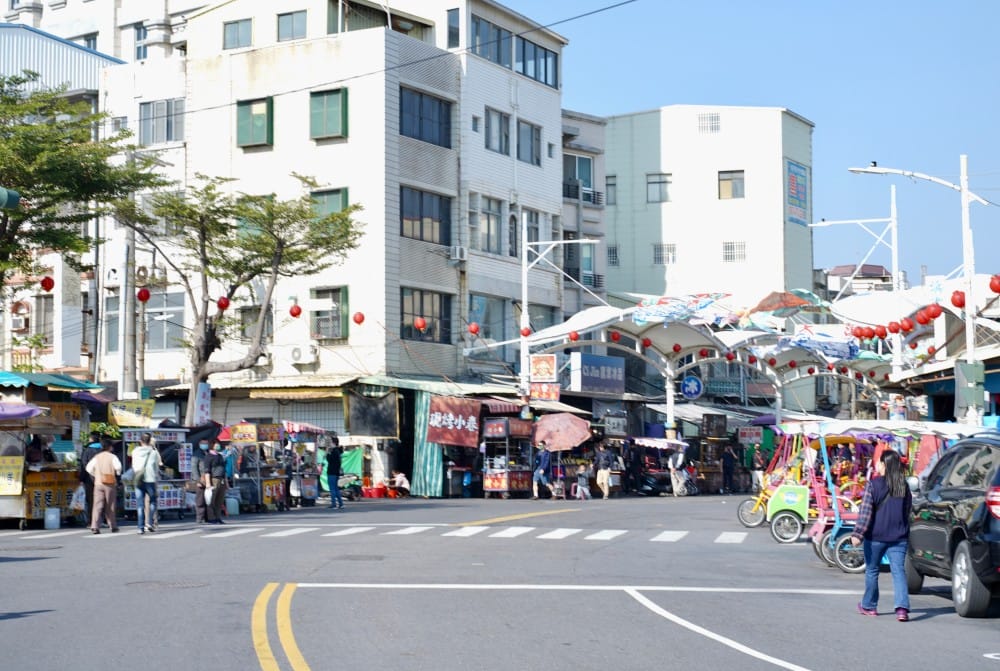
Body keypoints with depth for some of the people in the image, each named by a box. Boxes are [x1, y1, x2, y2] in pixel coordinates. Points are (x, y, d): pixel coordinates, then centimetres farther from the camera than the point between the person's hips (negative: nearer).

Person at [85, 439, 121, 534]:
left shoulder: (96, 457, 7)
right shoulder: (112, 457, -3)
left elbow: (89, 468, 1)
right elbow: (118, 466, -18)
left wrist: (95, 475, 13)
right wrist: (117, 474, 2)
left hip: (98, 483, 2)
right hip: (110, 484, -2)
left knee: (97, 505, -3)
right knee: (110, 506, 8)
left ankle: (95, 527, -15)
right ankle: (113, 527, 15)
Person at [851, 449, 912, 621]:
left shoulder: (873, 485, -10)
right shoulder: (903, 486, 6)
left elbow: (865, 512, -14)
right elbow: (908, 510, 15)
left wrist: (857, 534, -14)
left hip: (876, 536, -3)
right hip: (899, 536, 3)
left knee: (872, 570, 13)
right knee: (899, 570, -2)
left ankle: (868, 606, 25)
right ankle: (902, 607, -18)